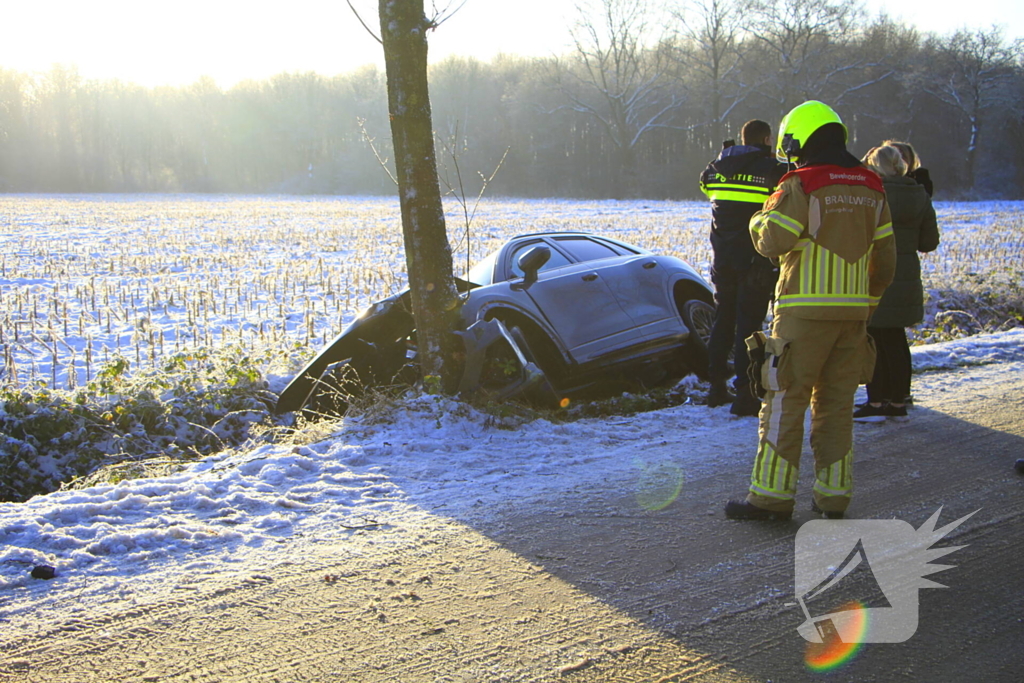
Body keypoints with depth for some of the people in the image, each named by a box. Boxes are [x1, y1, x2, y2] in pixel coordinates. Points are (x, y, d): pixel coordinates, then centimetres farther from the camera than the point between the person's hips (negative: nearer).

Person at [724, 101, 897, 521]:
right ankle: (833, 494, 14)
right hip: (853, 310, 6)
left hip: (806, 311, -6)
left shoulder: (801, 187, -9)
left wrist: (760, 218, 9)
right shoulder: (870, 189, 12)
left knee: (785, 402, -1)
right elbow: (885, 260, 14)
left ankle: (771, 495, 0)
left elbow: (772, 241, -13)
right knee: (836, 403, 12)